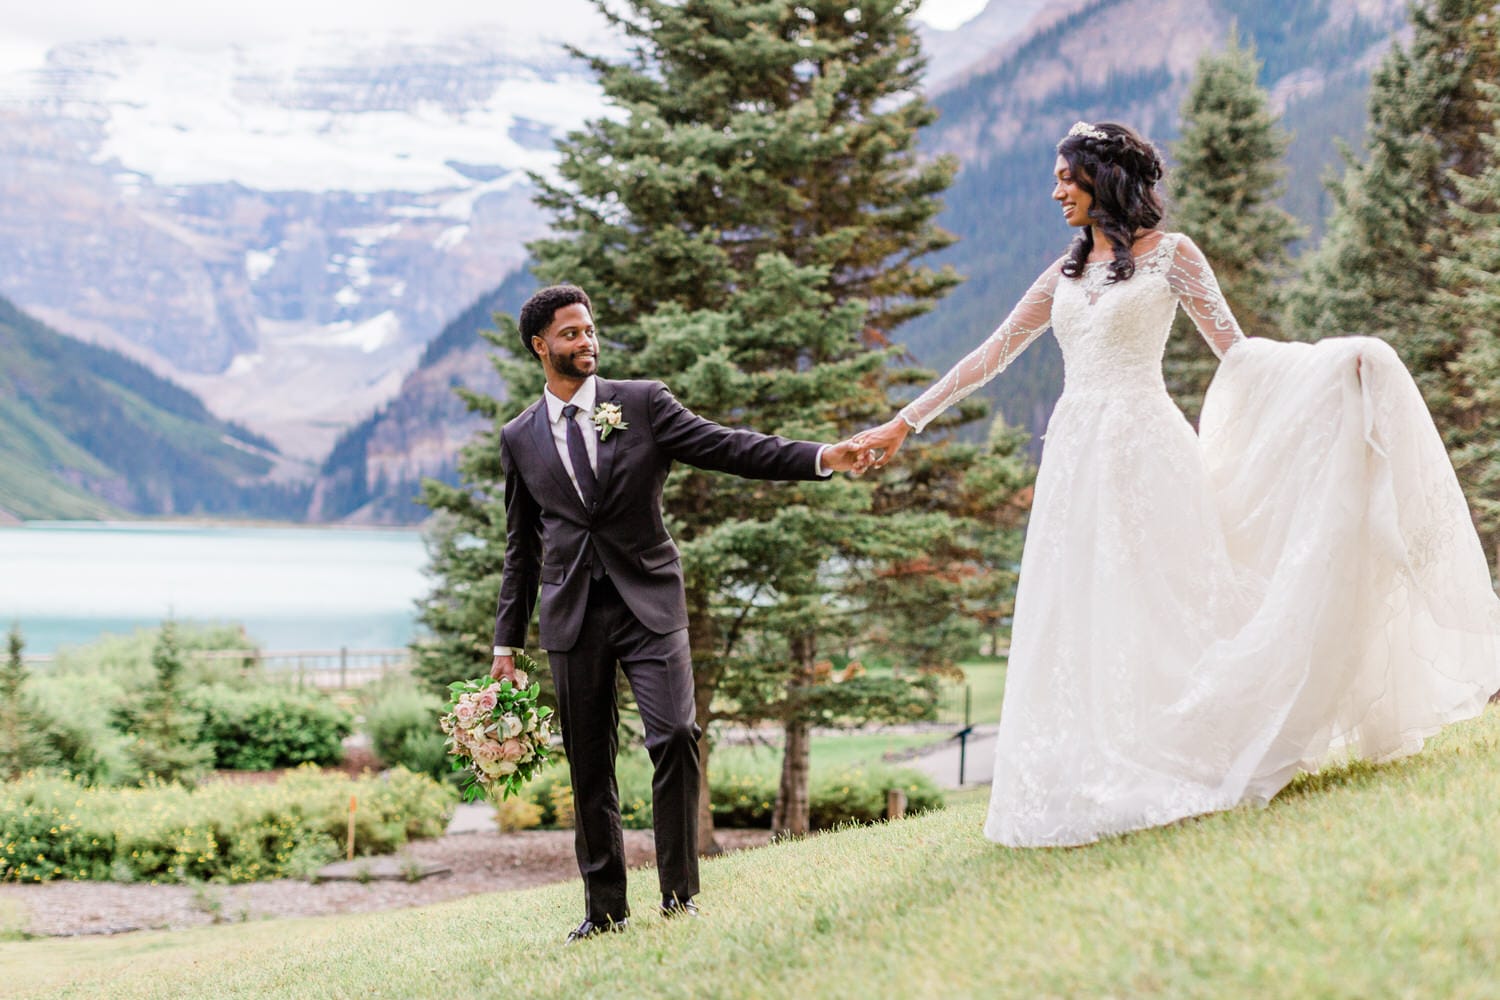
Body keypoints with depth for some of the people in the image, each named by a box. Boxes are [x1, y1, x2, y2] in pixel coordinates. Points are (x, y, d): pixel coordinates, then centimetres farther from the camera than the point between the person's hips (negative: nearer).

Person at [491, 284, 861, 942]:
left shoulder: (643, 404, 3)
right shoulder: (520, 438, 10)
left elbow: (727, 448, -4)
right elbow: (522, 547, 15)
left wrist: (821, 458, -16)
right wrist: (507, 643, 13)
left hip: (648, 602, -2)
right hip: (571, 615, 2)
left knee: (675, 734, -17)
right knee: (589, 767, 4)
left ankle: (679, 894, -6)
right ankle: (605, 908, 14)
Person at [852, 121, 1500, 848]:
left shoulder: (1170, 255, 2)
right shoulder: (1065, 275, 16)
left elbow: (1234, 350, 0)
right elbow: (990, 357, 18)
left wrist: (1331, 359, -14)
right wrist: (903, 424, 16)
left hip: (1144, 454, -5)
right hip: (1076, 459, 5)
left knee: (1159, 609, -7)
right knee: (1078, 629, 1)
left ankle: (1190, 768, 0)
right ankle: (1104, 781, 5)